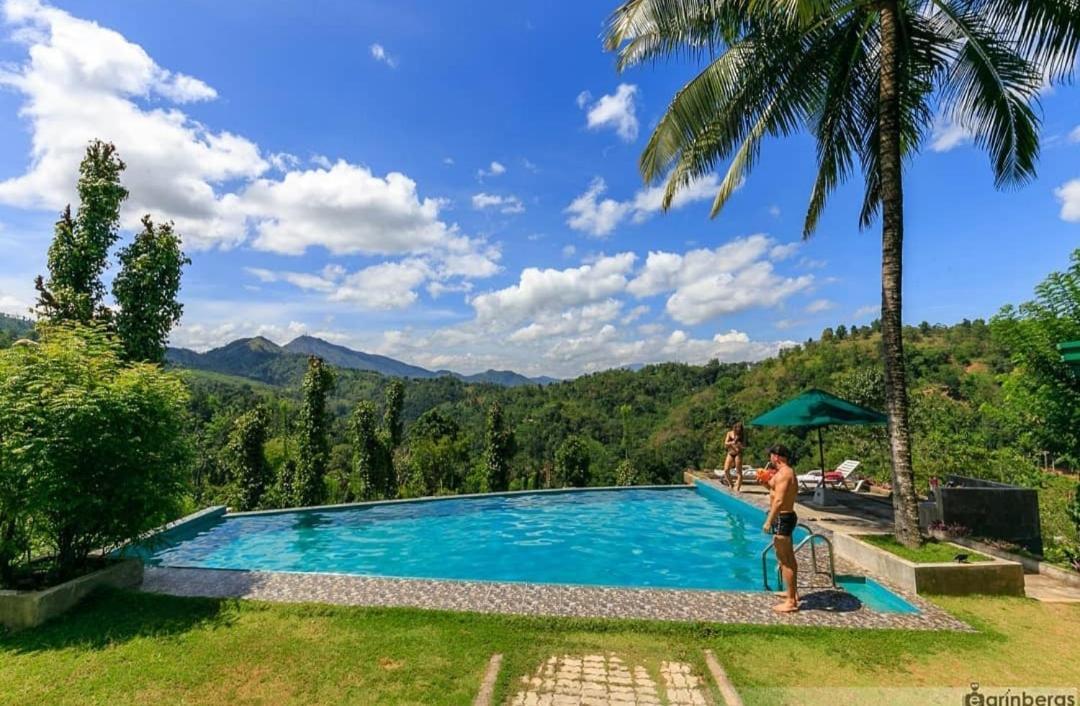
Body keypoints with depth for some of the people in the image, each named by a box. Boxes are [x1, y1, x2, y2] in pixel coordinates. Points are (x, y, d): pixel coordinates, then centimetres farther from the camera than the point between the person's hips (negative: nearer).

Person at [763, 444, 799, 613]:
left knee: (784, 561, -4)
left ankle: (791, 602, 2)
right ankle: (793, 593, 36)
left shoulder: (783, 474, -19)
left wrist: (768, 521, -24)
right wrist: (768, 484, 15)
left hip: (782, 519, -11)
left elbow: (779, 501, -27)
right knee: (789, 558, 22)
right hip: (787, 516, 11)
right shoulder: (789, 472, 13)